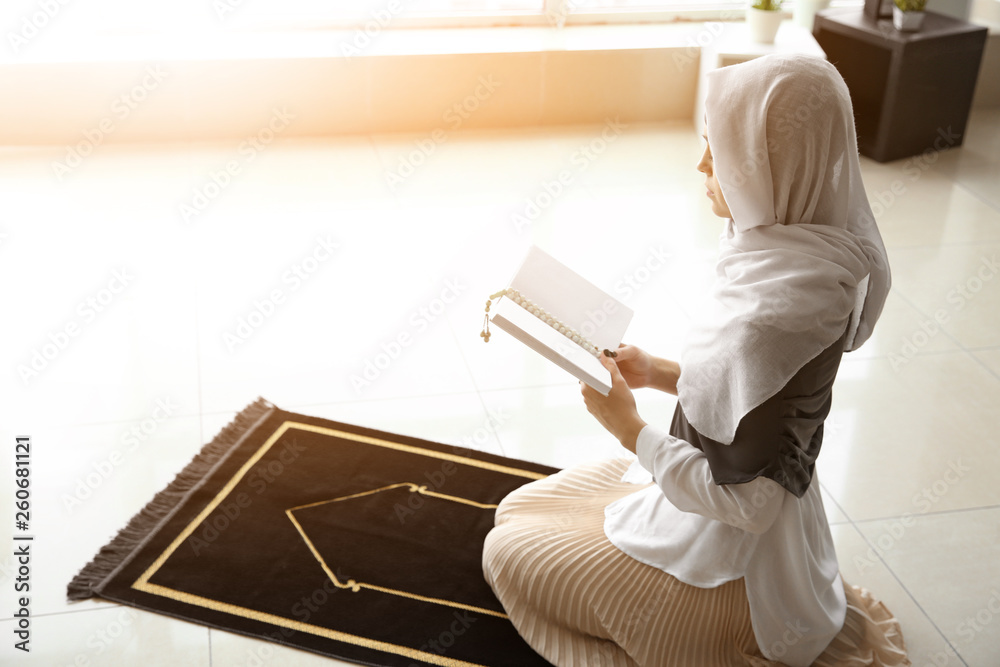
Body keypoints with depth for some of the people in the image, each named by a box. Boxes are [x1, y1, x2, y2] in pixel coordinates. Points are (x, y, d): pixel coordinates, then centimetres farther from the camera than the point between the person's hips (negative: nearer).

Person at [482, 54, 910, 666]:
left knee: (509, 552, 9)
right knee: (521, 508, 21)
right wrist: (660, 373, 0)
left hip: (727, 559, -9)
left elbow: (743, 502, -29)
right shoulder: (815, 255, -6)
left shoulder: (768, 316, -36)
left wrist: (630, 428, -18)